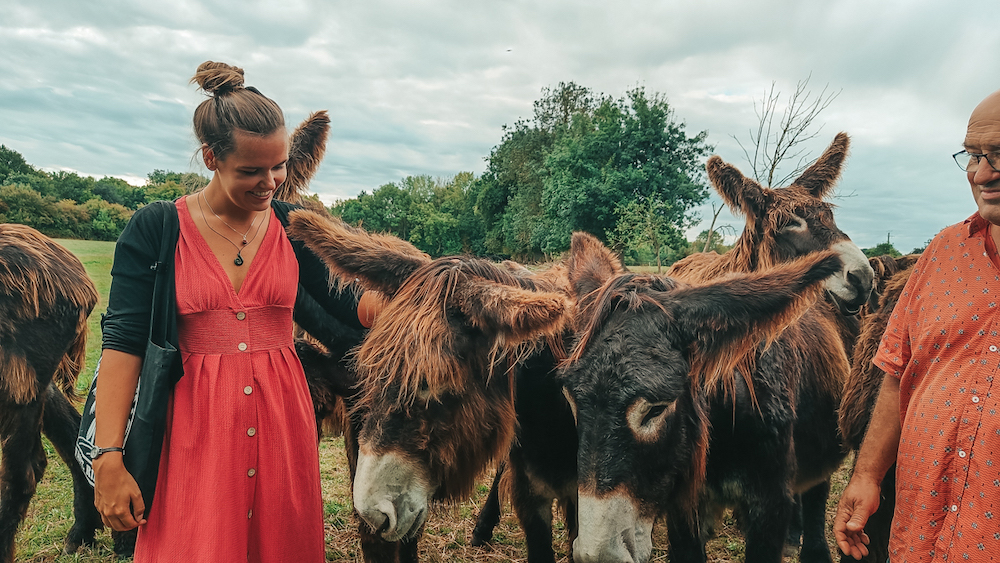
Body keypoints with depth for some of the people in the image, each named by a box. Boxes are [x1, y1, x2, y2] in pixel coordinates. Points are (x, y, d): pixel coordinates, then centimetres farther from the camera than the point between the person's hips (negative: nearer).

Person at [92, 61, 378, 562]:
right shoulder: (154, 229, -4)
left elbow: (344, 307, 4)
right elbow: (123, 342, -7)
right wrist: (108, 460, -11)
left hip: (282, 416, 3)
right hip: (194, 420, -2)